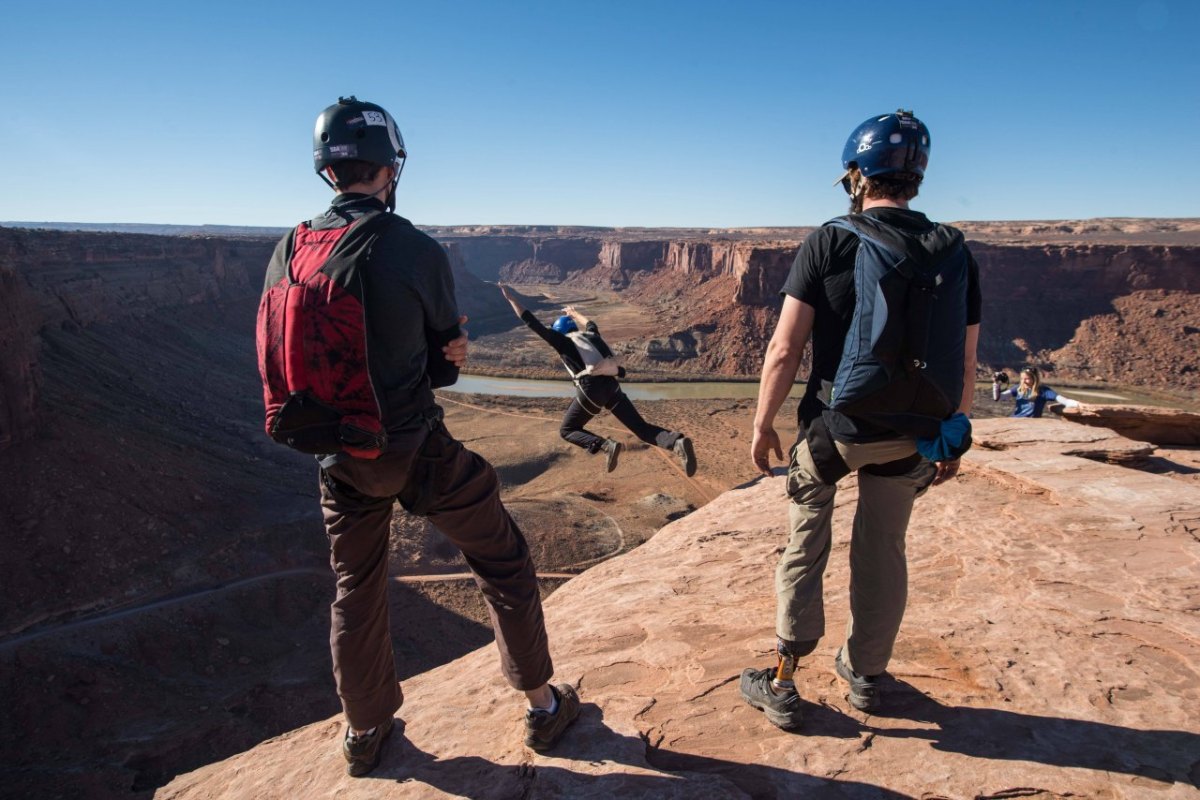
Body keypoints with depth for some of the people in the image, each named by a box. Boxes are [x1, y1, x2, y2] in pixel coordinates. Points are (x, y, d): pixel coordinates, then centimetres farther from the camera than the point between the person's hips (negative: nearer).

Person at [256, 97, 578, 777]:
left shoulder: (287, 252, -2)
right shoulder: (417, 251, -15)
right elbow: (446, 364, -5)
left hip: (339, 459, 5)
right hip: (417, 451, -5)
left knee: (357, 591, 22)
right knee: (504, 560, 15)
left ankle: (366, 734, 40)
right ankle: (545, 706, 26)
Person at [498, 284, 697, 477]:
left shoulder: (561, 340, 10)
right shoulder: (591, 335, 24)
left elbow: (532, 323, 7)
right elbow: (590, 323, 49)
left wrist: (511, 298, 14)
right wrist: (574, 313, 68)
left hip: (591, 391, -5)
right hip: (612, 387, 5)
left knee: (567, 430, 16)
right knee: (643, 429, 5)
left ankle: (606, 445, -10)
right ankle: (678, 442, -25)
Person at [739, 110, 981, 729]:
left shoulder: (829, 242, -11)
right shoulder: (955, 251, 1)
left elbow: (784, 349, -14)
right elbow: (965, 365, 3)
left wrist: (763, 423, -3)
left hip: (834, 428, -3)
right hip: (912, 437, 4)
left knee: (805, 546, 14)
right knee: (883, 552, 20)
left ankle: (782, 683, 19)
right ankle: (864, 676, 37)